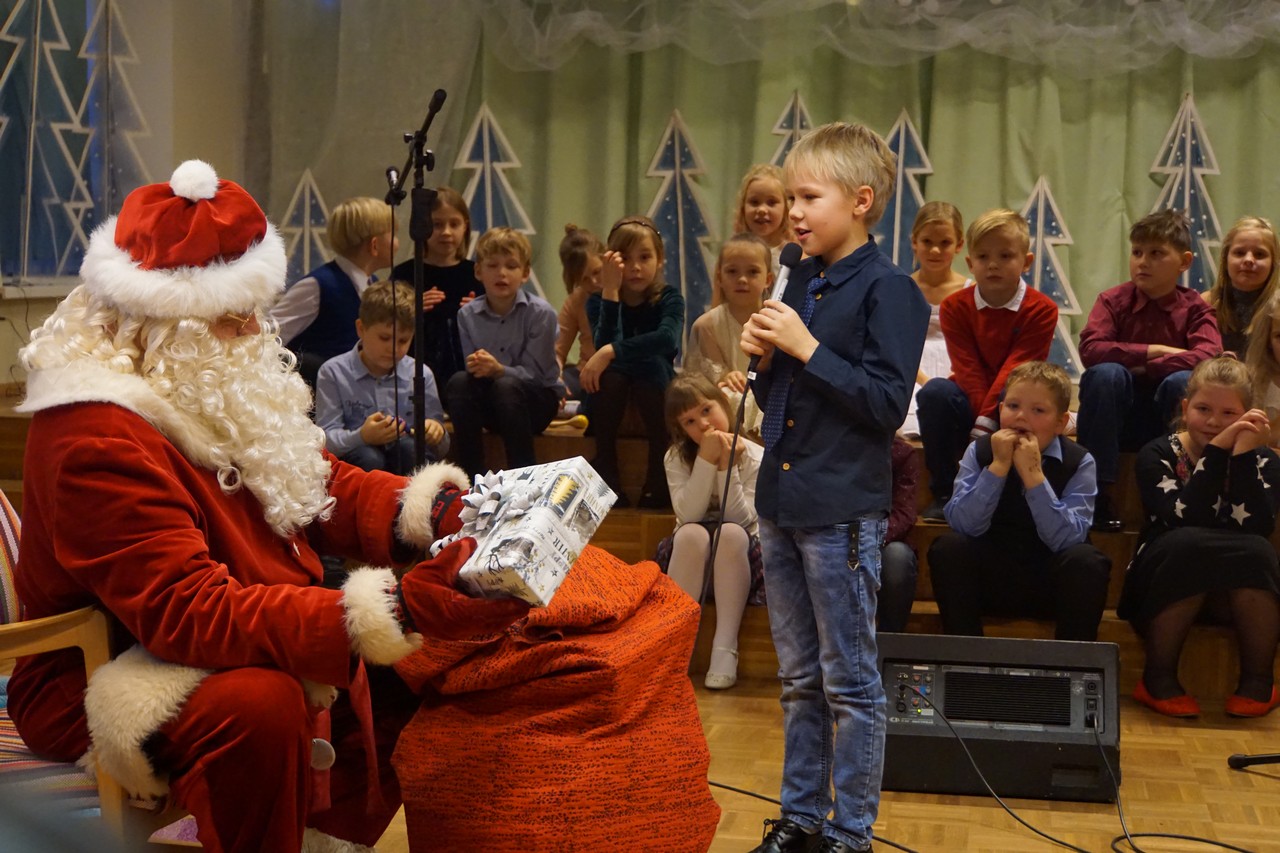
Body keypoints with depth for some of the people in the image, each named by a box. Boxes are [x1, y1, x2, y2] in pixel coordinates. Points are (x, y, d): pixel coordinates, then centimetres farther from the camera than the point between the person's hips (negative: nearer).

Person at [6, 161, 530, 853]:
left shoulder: (222, 393, 4)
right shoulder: (97, 441, -27)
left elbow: (331, 490, 3)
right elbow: (193, 614, -36)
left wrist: (441, 510, -19)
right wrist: (398, 609, -44)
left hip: (256, 654, 10)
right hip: (105, 684, -9)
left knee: (439, 653, 6)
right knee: (261, 705, -38)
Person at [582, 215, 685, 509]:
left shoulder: (669, 299, -7)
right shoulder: (599, 300, -3)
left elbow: (667, 338, -31)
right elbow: (605, 345, -23)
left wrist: (610, 352, -40)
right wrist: (610, 292, -28)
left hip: (659, 402, -1)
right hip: (609, 404, 1)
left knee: (653, 363, -32)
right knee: (610, 372, -31)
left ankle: (659, 480, -27)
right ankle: (607, 479, -25)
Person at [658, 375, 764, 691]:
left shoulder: (753, 456, -7)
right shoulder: (677, 458, -3)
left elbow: (741, 519, -17)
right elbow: (688, 515, -18)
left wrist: (727, 466, -24)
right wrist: (706, 459, -24)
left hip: (738, 562, -1)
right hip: (689, 559, 1)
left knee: (731, 533, -34)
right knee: (692, 534, -33)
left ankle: (725, 648, -35)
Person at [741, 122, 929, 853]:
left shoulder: (889, 290, -11)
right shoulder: (801, 284, 11)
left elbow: (887, 403, -18)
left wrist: (806, 347, -19)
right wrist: (766, 358, -2)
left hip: (844, 511, -7)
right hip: (783, 502, 7)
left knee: (850, 682, 3)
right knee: (800, 679, 16)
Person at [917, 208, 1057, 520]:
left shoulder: (1041, 309, -8)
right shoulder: (955, 307, -2)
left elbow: (1015, 370, -17)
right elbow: (968, 372, -12)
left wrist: (984, 426, -27)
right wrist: (981, 426, -26)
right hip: (971, 405, 2)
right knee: (935, 392, -30)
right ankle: (943, 493, -17)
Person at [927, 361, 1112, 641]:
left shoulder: (1079, 462, -7)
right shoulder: (980, 451, -2)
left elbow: (1066, 539, -21)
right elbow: (962, 525, -15)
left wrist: (1033, 474, -27)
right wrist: (998, 467, -22)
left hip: (1051, 585, -1)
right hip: (991, 581, 1)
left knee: (1087, 560, -31)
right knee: (948, 547, -25)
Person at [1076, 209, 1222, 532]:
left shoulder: (1194, 308, -2)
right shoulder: (1113, 301, -2)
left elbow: (1208, 357, -22)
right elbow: (1090, 349, -20)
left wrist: (1141, 367, -21)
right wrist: (1153, 352, -22)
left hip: (1167, 420, 0)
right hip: (1118, 420, 0)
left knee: (1184, 380, -30)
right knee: (1106, 373, -30)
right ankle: (1096, 493, -25)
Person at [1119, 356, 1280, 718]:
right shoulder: (1158, 455, -2)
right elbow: (1185, 520, -20)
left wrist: (1243, 453, -19)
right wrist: (1216, 451, -20)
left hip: (1239, 595, 2)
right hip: (1165, 589, -1)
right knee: (1187, 544, -33)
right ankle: (1159, 678, -21)